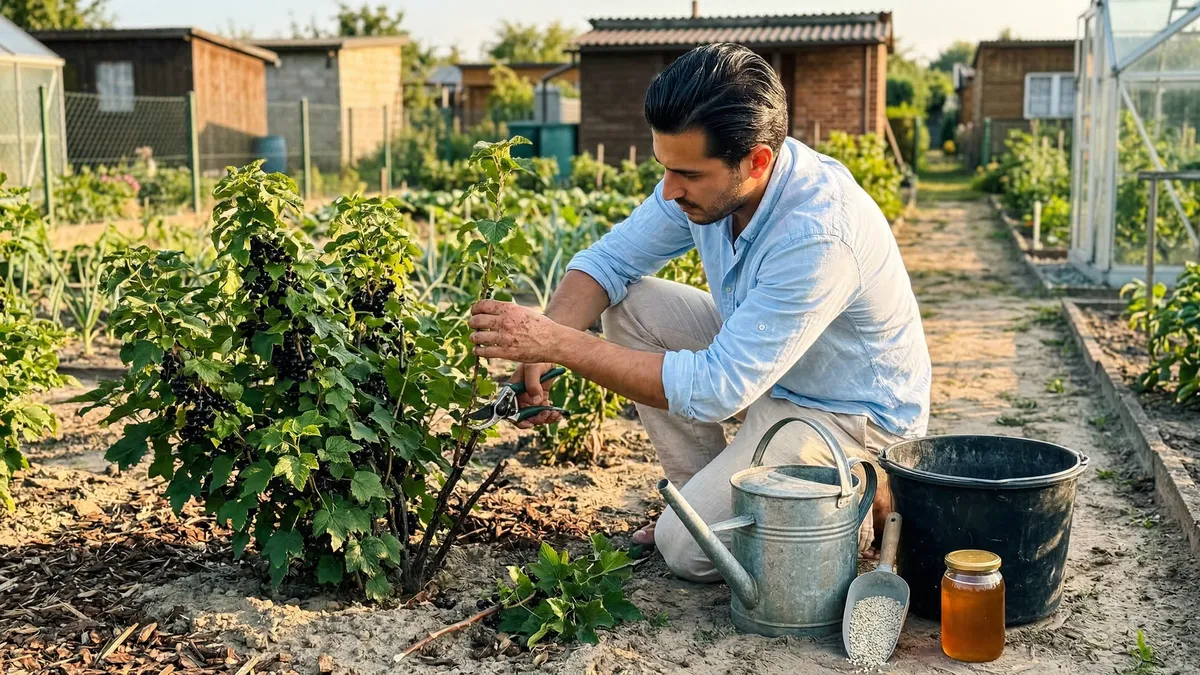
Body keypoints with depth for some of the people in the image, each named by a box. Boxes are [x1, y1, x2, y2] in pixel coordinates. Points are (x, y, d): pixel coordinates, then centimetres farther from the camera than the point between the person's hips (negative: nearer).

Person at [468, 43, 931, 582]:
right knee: (629, 304, -6)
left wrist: (561, 344, -36)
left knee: (688, 546, -17)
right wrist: (542, 346, -21)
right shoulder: (705, 176, -14)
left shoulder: (820, 234, -37)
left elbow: (716, 390, -36)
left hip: (851, 413, -8)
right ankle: (706, 494, 4)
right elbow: (608, 260, -3)